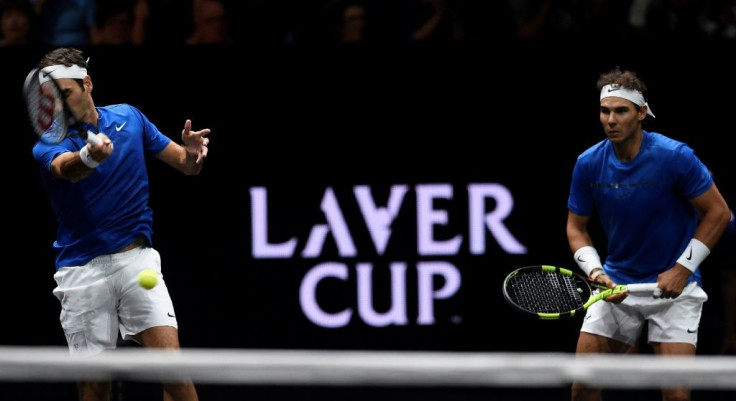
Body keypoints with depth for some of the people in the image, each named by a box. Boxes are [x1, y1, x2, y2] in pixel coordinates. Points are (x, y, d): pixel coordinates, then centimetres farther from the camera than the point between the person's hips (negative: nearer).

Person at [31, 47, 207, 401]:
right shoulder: (48, 145, -5)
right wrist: (89, 156, -54)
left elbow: (186, 165, 11)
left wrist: (193, 153, -14)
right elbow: (67, 168, -30)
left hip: (135, 259, 1)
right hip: (82, 268, -1)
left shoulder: (128, 117, 6)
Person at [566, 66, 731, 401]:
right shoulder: (588, 164, -7)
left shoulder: (675, 156, -17)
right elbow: (576, 227, 6)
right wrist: (595, 270, -12)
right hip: (616, 285, 3)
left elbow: (718, 212, -9)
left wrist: (682, 268, -15)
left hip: (672, 286, -3)